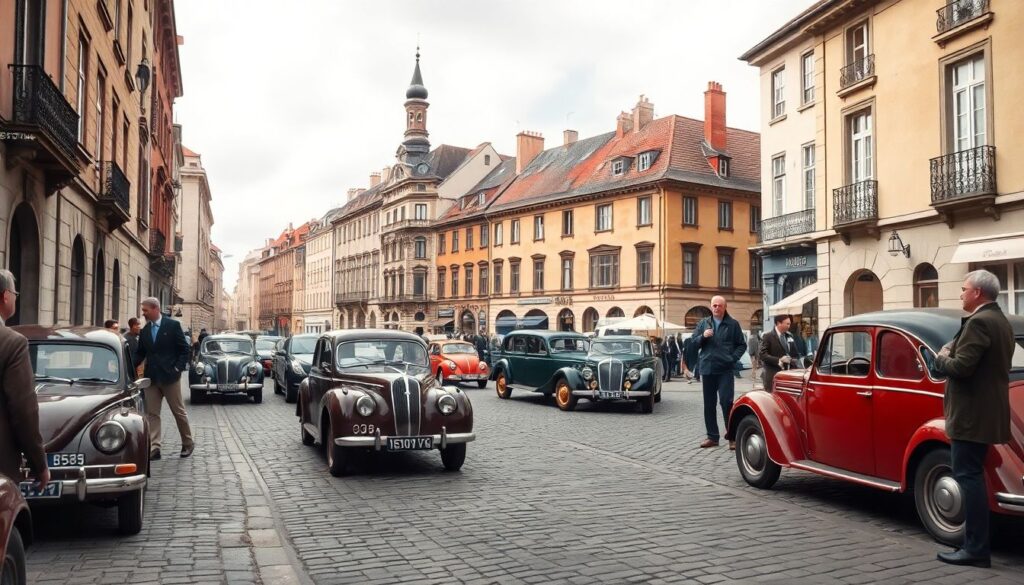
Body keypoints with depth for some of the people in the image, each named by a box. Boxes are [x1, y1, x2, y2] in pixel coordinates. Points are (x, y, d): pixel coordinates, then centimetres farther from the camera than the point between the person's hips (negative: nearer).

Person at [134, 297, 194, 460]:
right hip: (151, 377, 4)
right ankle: (154, 448, 5)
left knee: (178, 411, 5)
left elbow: (184, 349, -5)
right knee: (152, 413, 2)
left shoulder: (173, 325, -5)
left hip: (170, 376, -4)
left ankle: (188, 443, 20)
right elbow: (140, 353, 14)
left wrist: (178, 368, -12)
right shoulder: (144, 331, 9)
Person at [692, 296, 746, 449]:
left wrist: (734, 358, -8)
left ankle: (732, 437, -1)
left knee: (726, 402, -10)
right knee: (709, 404, 8)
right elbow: (693, 342, 9)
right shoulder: (703, 323, 11)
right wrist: (703, 336, -10)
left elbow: (742, 345, 6)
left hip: (725, 369, -4)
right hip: (707, 369, 4)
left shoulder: (733, 324, 3)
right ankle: (712, 437, 17)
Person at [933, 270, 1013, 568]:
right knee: (972, 475, 15)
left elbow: (960, 367, -24)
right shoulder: (1000, 321, 15)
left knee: (968, 476, -7)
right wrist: (951, 355, 9)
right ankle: (975, 542, 22)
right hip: (986, 410, 10)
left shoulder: (979, 322, -17)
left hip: (971, 413, -10)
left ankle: (975, 549, -4)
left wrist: (941, 357, -5)